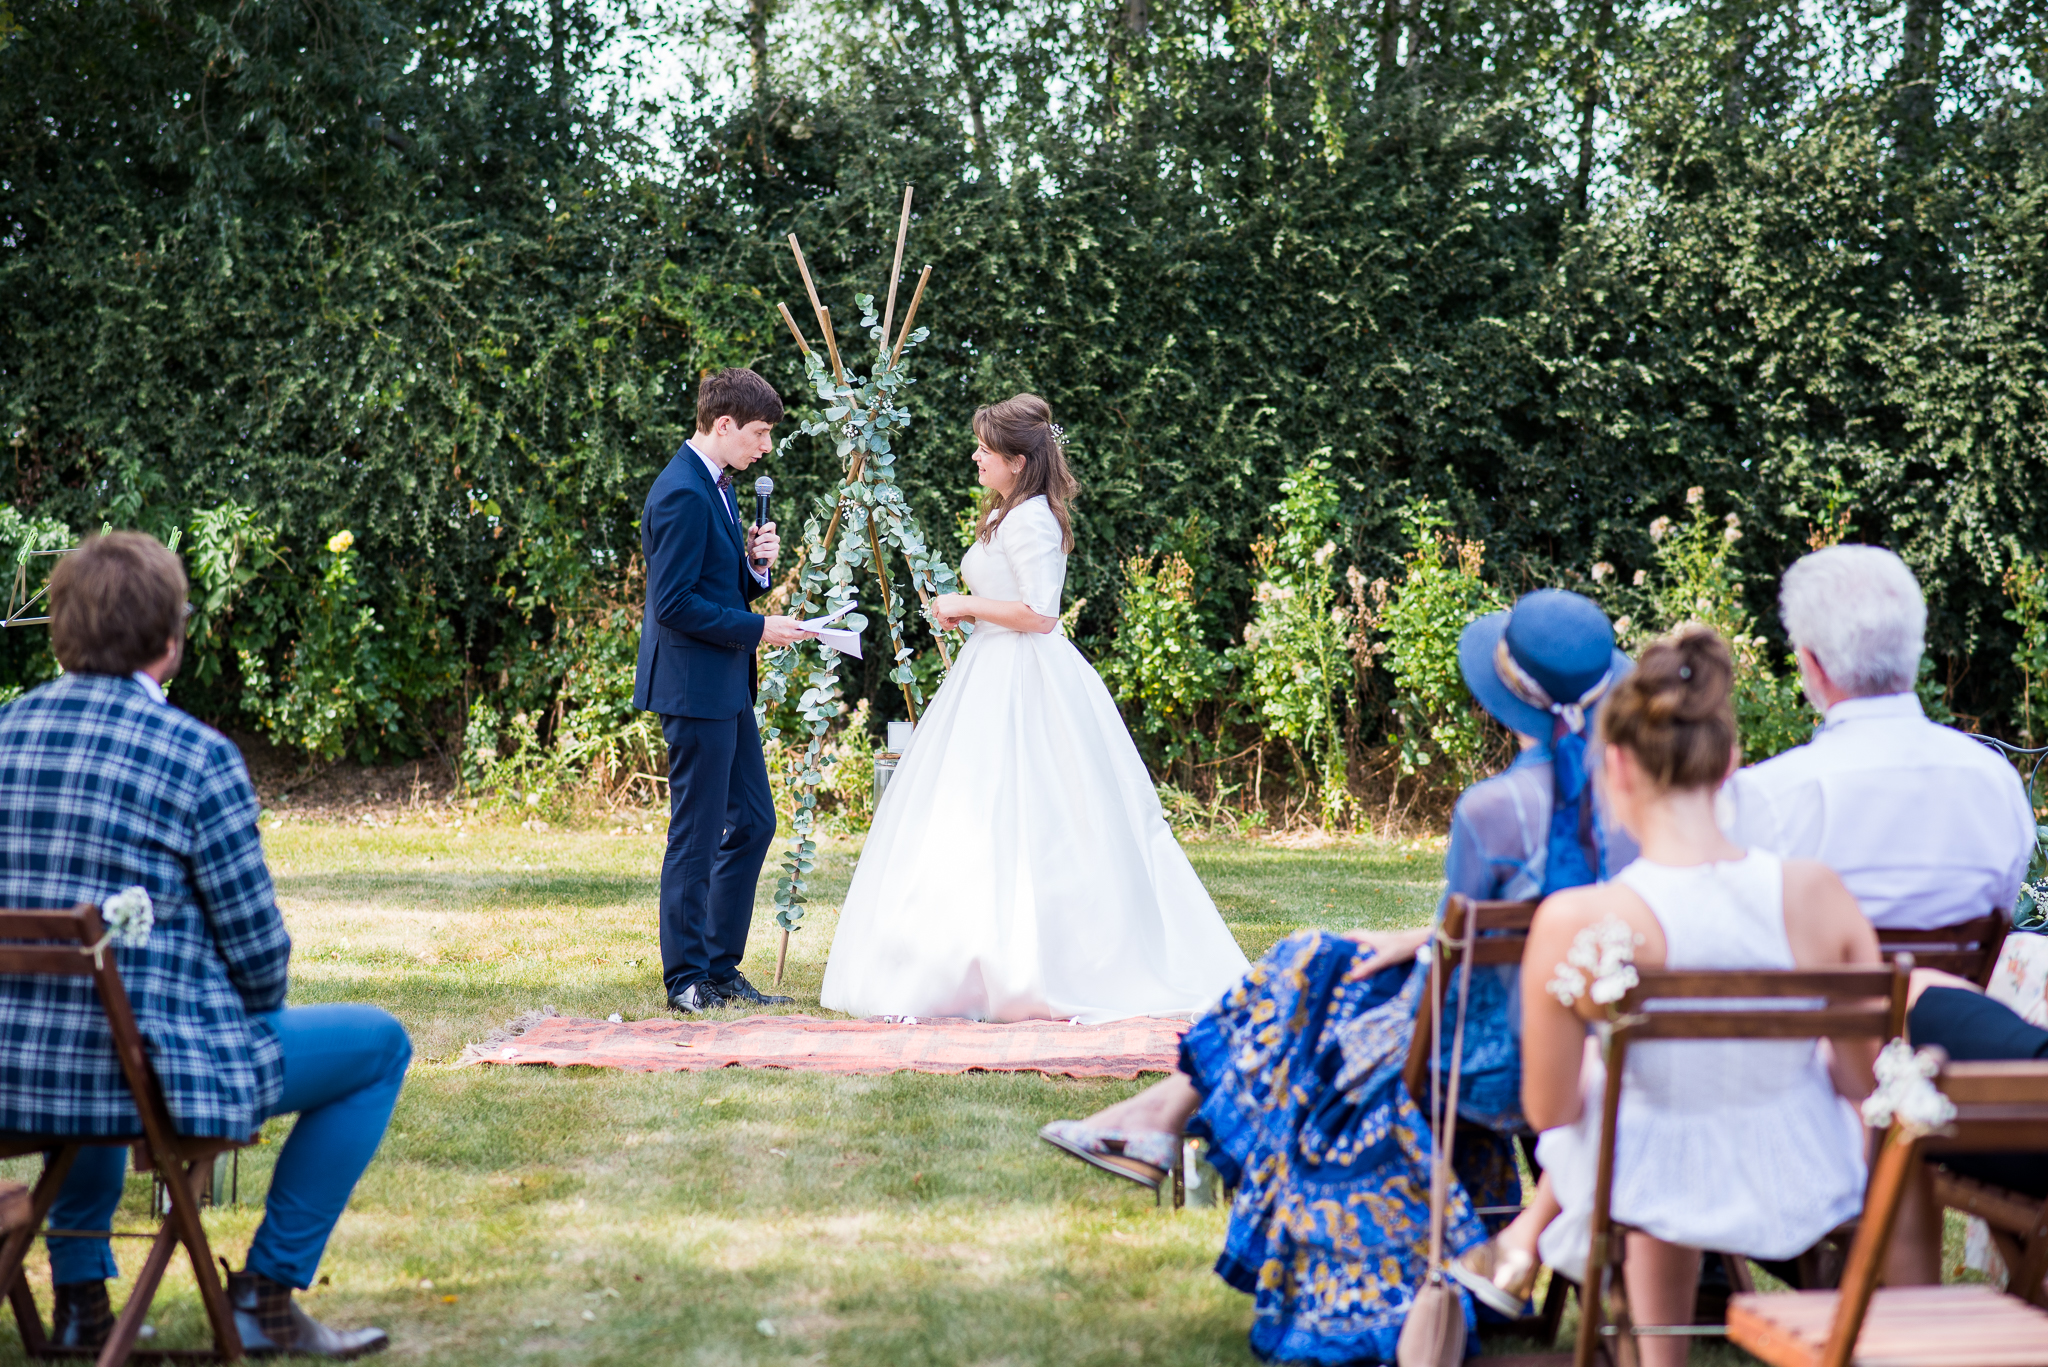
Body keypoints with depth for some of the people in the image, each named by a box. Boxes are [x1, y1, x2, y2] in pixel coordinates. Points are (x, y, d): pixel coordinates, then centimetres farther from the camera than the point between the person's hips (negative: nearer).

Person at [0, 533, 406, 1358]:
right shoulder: (197, 756, -12)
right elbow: (258, 948, -9)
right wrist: (254, 1013, 14)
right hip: (159, 1072, -6)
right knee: (379, 1044, 14)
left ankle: (79, 1295, 35)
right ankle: (264, 1296, 14)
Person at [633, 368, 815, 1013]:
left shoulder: (716, 486, 14)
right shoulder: (683, 494, -18)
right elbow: (675, 602, -21)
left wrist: (756, 561, 1)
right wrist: (758, 629, -17)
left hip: (726, 686, 10)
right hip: (695, 686, -10)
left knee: (752, 822, 13)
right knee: (696, 836, -3)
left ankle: (721, 967, 20)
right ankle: (687, 980, 5)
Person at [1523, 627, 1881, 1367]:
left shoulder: (1574, 925, -27)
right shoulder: (1817, 894, -21)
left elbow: (1550, 1112, -14)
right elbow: (1867, 1077, -9)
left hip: (1654, 1187, -1)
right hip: (1802, 1186, 2)